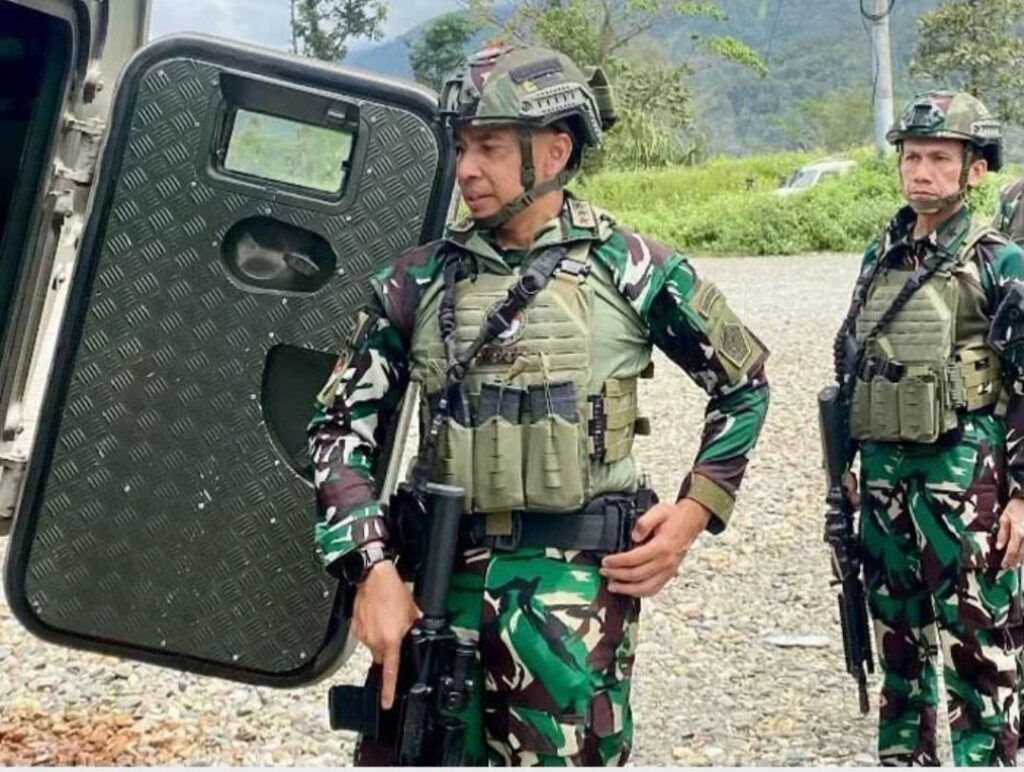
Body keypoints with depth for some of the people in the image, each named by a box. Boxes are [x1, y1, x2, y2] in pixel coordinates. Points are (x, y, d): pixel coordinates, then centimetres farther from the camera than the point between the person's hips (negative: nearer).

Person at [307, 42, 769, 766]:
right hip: (438, 580, 3)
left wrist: (693, 513, 2)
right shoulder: (420, 280, 4)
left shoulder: (630, 269, -1)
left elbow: (744, 382, 11)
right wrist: (373, 569, -7)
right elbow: (341, 426, 5)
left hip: (577, 584, -2)